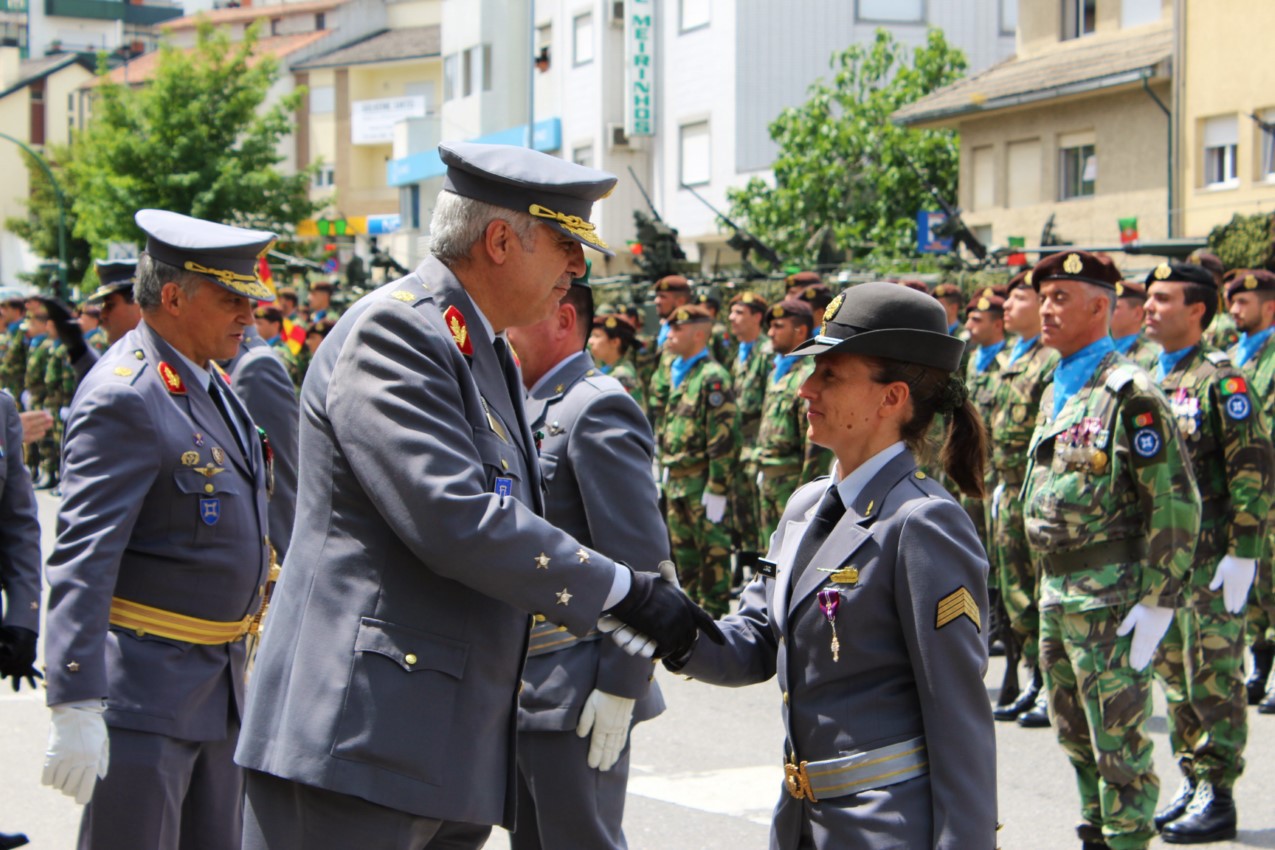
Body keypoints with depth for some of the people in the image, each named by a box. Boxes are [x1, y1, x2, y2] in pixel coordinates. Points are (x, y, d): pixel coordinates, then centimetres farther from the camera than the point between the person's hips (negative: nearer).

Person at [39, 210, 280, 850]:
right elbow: (82, 560, -23)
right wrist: (75, 707, -28)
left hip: (222, 678, 9)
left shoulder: (210, 382, 12)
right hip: (144, 685, -9)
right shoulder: (124, 398, -18)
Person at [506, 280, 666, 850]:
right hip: (518, 691, 9)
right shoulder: (526, 408, 16)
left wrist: (619, 689, -22)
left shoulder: (598, 408, -13)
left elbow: (640, 561, -19)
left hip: (575, 695, -9)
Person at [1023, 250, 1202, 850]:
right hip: (1056, 594, 9)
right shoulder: (1054, 391, 13)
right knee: (1075, 737, 16)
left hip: (1110, 598, -8)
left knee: (1119, 743, -2)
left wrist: (1157, 601, -18)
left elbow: (1176, 501, -16)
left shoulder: (1128, 392, -13)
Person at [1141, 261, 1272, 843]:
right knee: (1174, 676, 13)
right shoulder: (1149, 380, 13)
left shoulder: (1220, 380, -10)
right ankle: (1192, 782, 23)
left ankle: (1218, 797, 4)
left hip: (1211, 559, -8)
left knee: (1214, 679, -2)